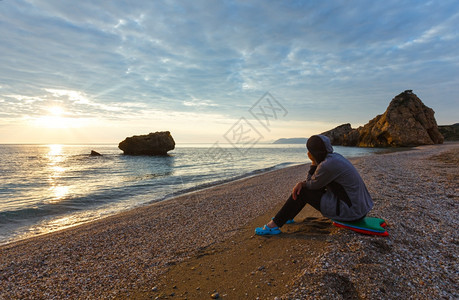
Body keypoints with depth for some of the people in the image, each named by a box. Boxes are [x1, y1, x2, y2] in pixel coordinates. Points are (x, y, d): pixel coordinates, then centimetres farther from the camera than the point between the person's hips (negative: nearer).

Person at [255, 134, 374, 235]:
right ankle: (287, 216, 30)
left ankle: (274, 225, 4)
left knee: (303, 192, -4)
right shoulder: (335, 156, 6)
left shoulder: (327, 165, -25)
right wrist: (301, 183, -6)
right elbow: (315, 181, 11)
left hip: (350, 211, -9)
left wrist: (314, 163, -7)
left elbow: (312, 184, -8)